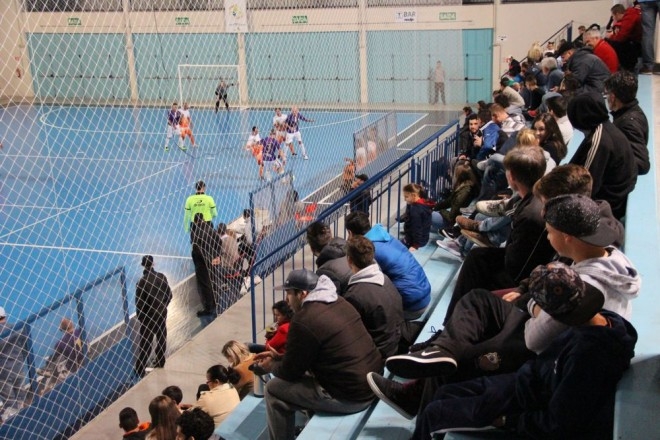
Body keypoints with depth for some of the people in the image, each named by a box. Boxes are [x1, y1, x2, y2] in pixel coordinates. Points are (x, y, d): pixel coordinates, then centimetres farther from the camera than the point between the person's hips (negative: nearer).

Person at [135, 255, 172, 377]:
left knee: (145, 343, 3)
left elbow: (139, 302, -15)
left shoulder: (142, 281, -20)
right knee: (161, 339, 19)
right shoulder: (162, 277, -7)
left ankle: (140, 369, 7)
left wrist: (139, 316, 0)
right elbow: (169, 295, 1)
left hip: (148, 316, -4)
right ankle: (160, 362, 33)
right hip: (162, 313, 4)